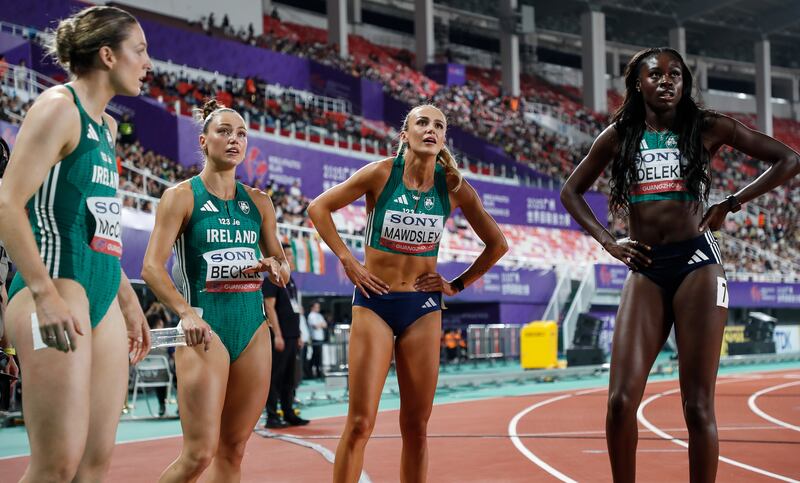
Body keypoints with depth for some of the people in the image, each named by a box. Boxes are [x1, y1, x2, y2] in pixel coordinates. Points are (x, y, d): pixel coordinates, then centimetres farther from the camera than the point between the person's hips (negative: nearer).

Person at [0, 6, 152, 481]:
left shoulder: (105, 125, 20)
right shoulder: (59, 107, -7)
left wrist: (128, 300, 26)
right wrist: (46, 295, -24)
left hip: (102, 296, 9)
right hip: (59, 286, -9)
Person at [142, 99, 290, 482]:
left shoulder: (258, 202, 13)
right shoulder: (181, 196, -2)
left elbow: (281, 262, 22)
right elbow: (152, 266, -10)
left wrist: (276, 268, -4)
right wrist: (185, 312, -26)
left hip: (253, 325, 5)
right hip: (206, 327, -5)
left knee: (233, 450, 6)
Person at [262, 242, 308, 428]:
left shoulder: (290, 281, 18)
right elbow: (270, 308, -14)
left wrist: (298, 335, 18)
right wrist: (277, 335, -19)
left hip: (292, 337, 8)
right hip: (280, 337, -8)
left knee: (289, 377, 12)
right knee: (275, 376, -6)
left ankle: (289, 414, 17)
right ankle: (272, 417, -4)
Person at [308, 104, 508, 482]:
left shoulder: (453, 187, 0)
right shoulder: (382, 173, -7)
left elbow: (496, 244, 11)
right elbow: (319, 208, 0)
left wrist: (457, 285, 6)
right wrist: (347, 260, -4)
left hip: (423, 307, 3)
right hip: (374, 302, -2)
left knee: (416, 426, 5)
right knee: (360, 423, -6)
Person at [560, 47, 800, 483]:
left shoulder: (706, 128, 4)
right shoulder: (619, 135, 10)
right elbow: (571, 191, 20)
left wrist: (730, 205, -1)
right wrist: (607, 241, 7)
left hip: (696, 263, -2)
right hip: (644, 271, 2)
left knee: (697, 405, -4)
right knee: (621, 401, -6)